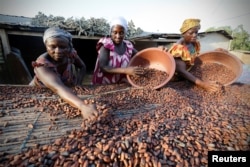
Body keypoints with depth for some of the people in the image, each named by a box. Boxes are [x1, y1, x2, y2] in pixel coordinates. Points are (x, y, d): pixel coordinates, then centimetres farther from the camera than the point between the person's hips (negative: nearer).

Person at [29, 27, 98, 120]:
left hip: (67, 92, 4)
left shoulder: (71, 53, -20)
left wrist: (78, 84, -16)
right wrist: (83, 106, -67)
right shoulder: (42, 64, -33)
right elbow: (58, 88, -50)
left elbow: (82, 67, -1)